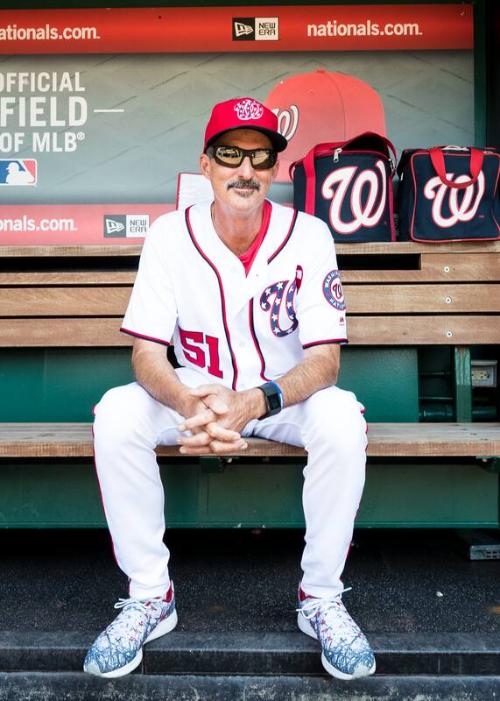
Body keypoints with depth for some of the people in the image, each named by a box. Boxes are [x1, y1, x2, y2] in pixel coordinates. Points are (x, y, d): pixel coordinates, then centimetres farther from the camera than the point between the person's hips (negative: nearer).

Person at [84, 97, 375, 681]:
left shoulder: (308, 235, -12)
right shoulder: (170, 235, -10)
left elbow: (324, 359, -18)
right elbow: (146, 352, -14)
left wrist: (255, 402, -38)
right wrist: (190, 403, -36)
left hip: (285, 397, -1)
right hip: (194, 395, 1)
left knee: (341, 418, -31)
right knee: (116, 414, -25)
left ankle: (321, 598, -10)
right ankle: (150, 595, -8)